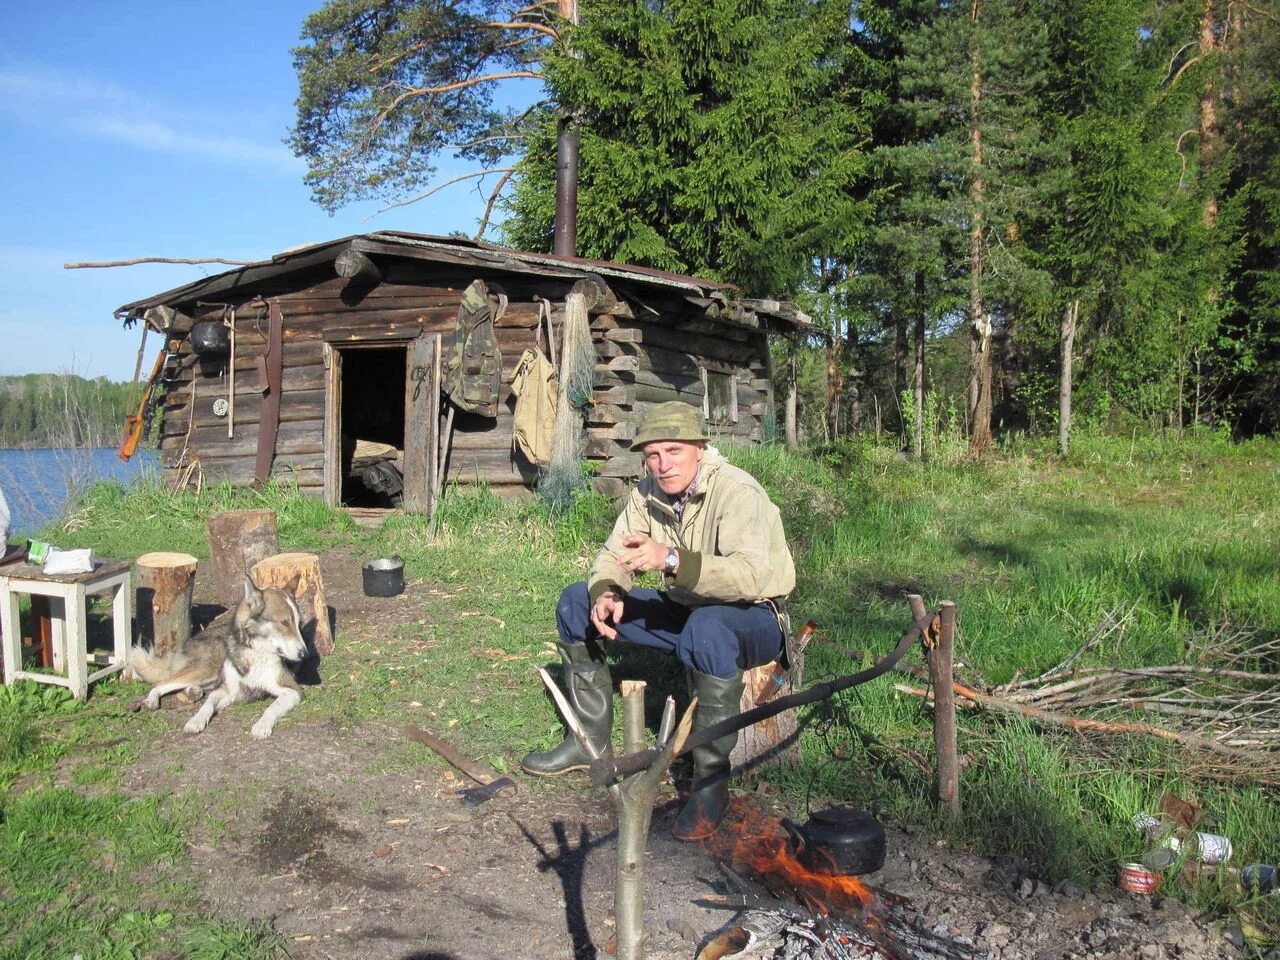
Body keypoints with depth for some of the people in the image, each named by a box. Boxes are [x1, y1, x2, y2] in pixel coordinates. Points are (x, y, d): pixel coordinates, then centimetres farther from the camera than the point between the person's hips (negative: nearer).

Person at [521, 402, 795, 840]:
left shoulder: (736, 491, -25)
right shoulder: (648, 493, -2)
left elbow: (752, 576, -39)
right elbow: (614, 555, 0)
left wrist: (672, 560, -50)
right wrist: (606, 593, -24)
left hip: (755, 617, -7)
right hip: (684, 608, 7)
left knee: (707, 629, -42)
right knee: (577, 601, -1)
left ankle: (711, 780, -25)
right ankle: (591, 739, 11)